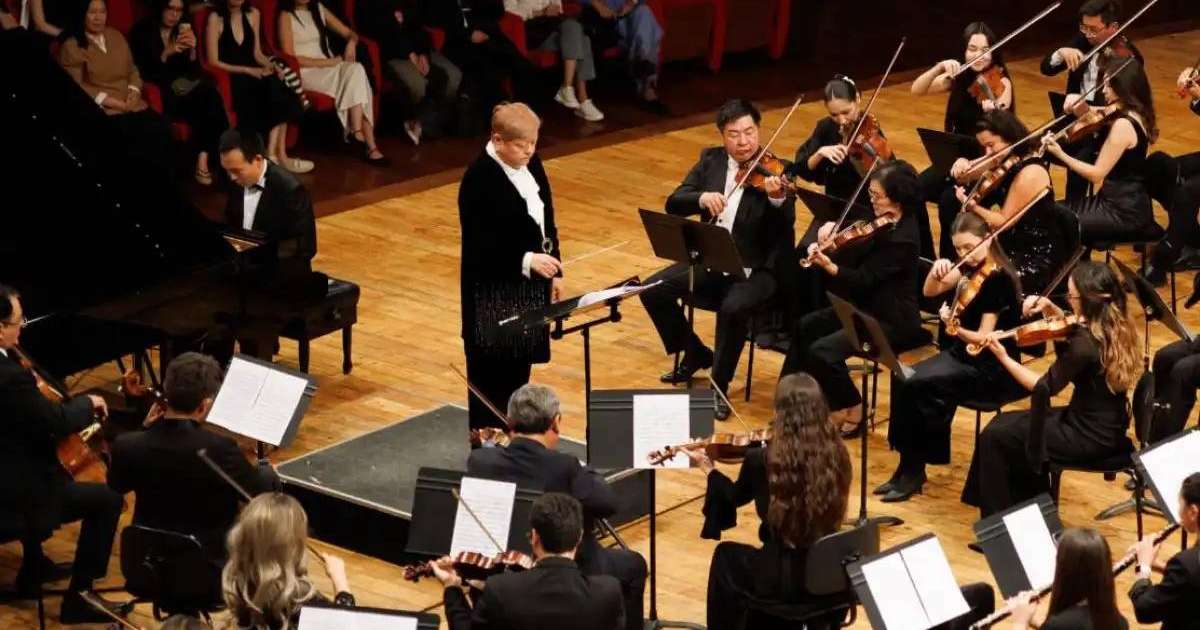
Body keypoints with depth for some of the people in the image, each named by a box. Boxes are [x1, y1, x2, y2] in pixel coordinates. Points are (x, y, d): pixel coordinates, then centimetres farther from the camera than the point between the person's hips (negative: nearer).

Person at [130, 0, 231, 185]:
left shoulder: (184, 29, 11)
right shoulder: (143, 32, -2)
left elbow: (194, 71, 7)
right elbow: (144, 73, -9)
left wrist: (192, 50, -12)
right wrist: (166, 54, -21)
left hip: (186, 87, 5)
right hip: (161, 93, -5)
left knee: (210, 92, -29)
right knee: (209, 96, -29)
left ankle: (204, 158, -28)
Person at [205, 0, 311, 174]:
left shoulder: (253, 14, 11)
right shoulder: (216, 18, -6)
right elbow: (213, 62, -9)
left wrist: (270, 65, -5)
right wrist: (248, 70, -17)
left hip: (254, 74, 5)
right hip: (230, 79, -5)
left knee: (276, 87, -27)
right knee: (273, 88, -29)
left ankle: (273, 154, -27)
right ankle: (279, 155, -25)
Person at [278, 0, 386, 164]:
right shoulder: (286, 16, -2)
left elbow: (350, 33, 20)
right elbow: (290, 58, -10)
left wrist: (351, 42, -5)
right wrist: (326, 62, -14)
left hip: (330, 67, 6)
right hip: (305, 71, -6)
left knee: (356, 70, -27)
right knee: (354, 75, -29)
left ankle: (357, 131, -32)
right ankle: (370, 145, -32)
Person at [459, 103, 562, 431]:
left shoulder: (531, 164, 4)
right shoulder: (479, 179, -20)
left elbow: (547, 222, 14)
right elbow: (479, 245, -22)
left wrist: (554, 271, 12)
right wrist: (526, 260, -29)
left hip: (529, 287, 8)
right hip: (494, 293, -8)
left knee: (520, 368, 16)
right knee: (491, 375, 2)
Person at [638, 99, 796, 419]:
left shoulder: (774, 174, -11)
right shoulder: (710, 160, 4)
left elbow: (785, 229, -23)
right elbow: (673, 204, -3)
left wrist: (778, 199, -45)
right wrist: (702, 198, -25)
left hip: (755, 269, -5)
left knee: (733, 307, -34)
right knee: (653, 291, -11)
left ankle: (719, 385, -13)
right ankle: (695, 354, 14)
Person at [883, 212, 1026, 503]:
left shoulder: (998, 279, -18)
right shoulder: (970, 269, 4)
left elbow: (983, 338, -20)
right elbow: (929, 291, 9)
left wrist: (955, 328, -36)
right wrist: (937, 271, -11)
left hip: (991, 368, -8)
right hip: (961, 354, 8)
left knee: (917, 387, -25)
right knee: (903, 379, -15)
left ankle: (914, 469, -12)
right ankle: (909, 464, -10)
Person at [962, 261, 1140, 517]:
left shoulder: (1087, 343, -28)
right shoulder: (1117, 325, -3)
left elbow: (1045, 387, -16)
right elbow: (1070, 331, 18)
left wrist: (1004, 357, -11)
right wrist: (1051, 310, 1)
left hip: (1090, 437, -9)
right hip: (1107, 427, 9)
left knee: (994, 436, 0)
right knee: (1006, 424, 19)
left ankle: (996, 520, 13)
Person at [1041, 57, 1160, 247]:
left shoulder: (1123, 125, -22)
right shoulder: (1136, 115, 6)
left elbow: (1096, 174, -20)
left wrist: (1059, 154, -18)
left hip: (1124, 212, -9)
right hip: (1128, 202, 9)